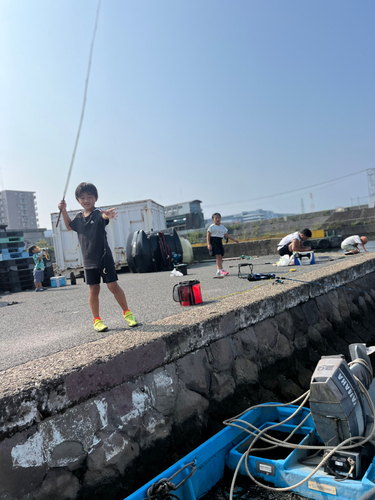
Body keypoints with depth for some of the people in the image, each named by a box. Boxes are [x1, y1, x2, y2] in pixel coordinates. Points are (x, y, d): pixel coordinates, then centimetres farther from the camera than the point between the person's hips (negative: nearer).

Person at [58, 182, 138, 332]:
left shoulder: (98, 213, -9)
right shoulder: (79, 217, 7)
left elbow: (104, 216, -35)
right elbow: (69, 226, 28)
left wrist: (108, 214, -59)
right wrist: (63, 210, 14)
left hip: (104, 257, -4)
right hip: (88, 260, 4)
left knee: (113, 286, -2)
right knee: (93, 290, 6)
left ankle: (127, 312, 17)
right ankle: (96, 320, 20)